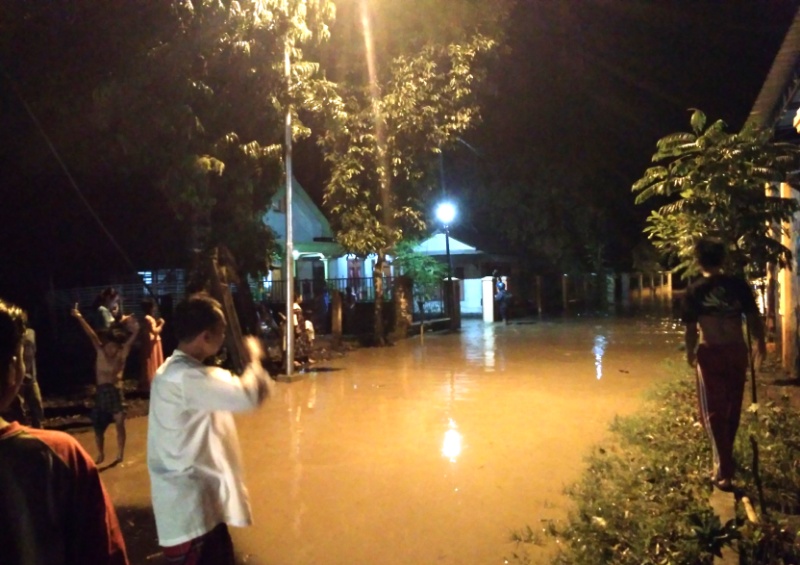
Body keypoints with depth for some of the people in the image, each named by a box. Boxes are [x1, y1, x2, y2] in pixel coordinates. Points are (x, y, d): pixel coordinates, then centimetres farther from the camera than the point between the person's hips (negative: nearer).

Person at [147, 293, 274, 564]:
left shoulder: (175, 371, 9)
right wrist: (254, 358, -17)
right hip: (189, 506, -11)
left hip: (200, 499, 11)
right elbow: (249, 396, -33)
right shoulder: (186, 378, -26)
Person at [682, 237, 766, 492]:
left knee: (714, 411, 4)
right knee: (732, 407, 20)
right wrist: (761, 342, 19)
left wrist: (690, 353, 14)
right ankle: (726, 457, 39)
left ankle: (724, 471, 0)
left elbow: (691, 329, -3)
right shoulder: (738, 284, -2)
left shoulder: (694, 291, -6)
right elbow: (753, 318, 1)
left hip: (710, 353, -3)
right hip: (737, 351, 3)